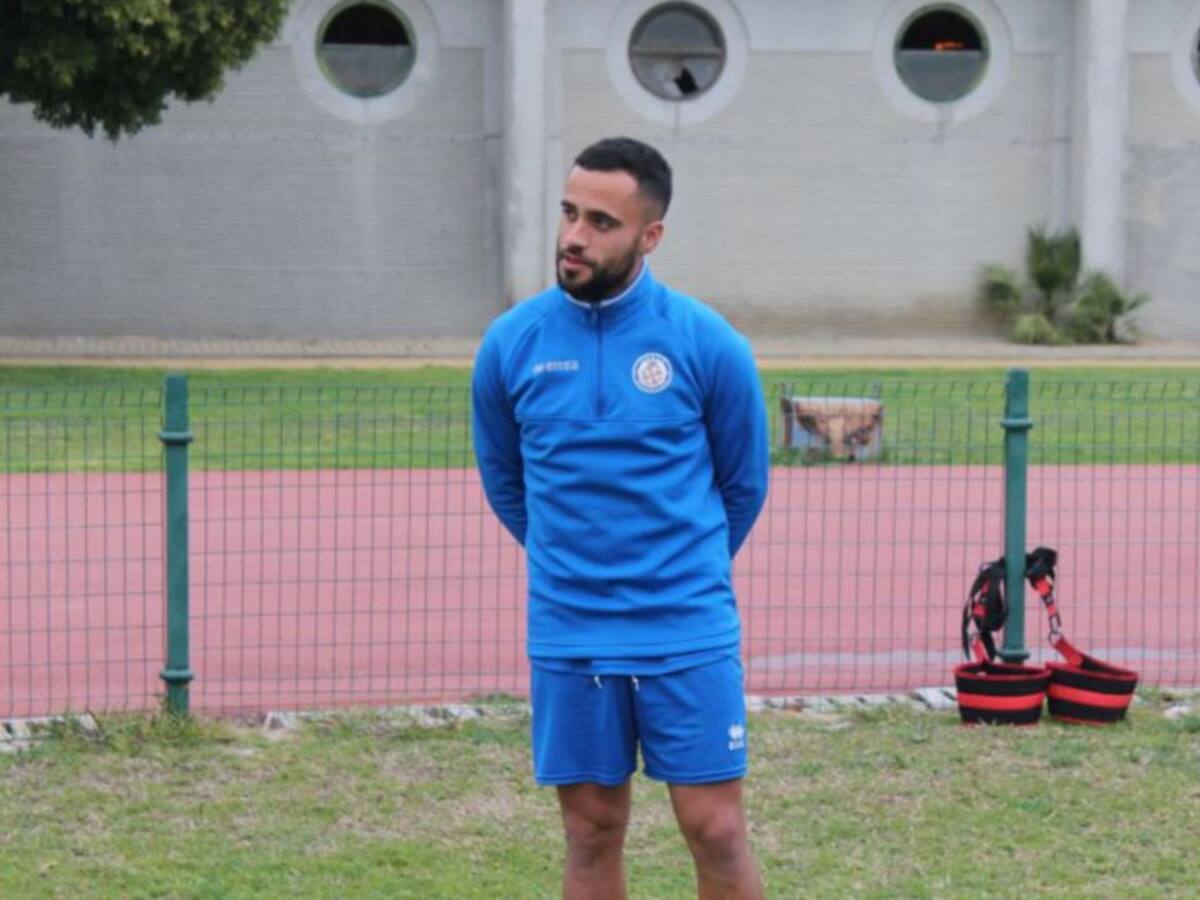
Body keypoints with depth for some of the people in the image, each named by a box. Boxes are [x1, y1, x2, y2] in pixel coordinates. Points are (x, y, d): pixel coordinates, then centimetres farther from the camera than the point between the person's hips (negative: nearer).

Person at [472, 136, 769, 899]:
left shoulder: (708, 344, -7)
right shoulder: (511, 343, -1)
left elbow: (742, 485, 7)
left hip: (689, 634, -2)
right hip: (567, 638, 2)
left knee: (716, 830, -1)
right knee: (592, 833, 7)